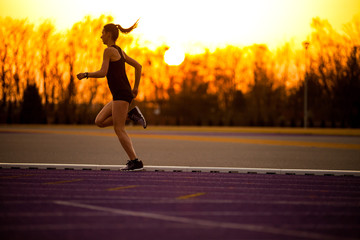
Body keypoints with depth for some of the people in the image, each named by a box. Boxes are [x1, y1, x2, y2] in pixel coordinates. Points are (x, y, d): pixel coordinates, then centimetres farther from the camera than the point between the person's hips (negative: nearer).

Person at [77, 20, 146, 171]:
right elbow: (138, 66, 22)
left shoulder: (109, 51, -8)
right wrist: (136, 87, 22)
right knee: (99, 122, 11)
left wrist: (85, 75, -2)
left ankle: (135, 161, -14)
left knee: (119, 130, -10)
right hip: (124, 94, 9)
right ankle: (131, 115, 5)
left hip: (121, 94, -9)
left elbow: (102, 73, -16)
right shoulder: (120, 51, 19)